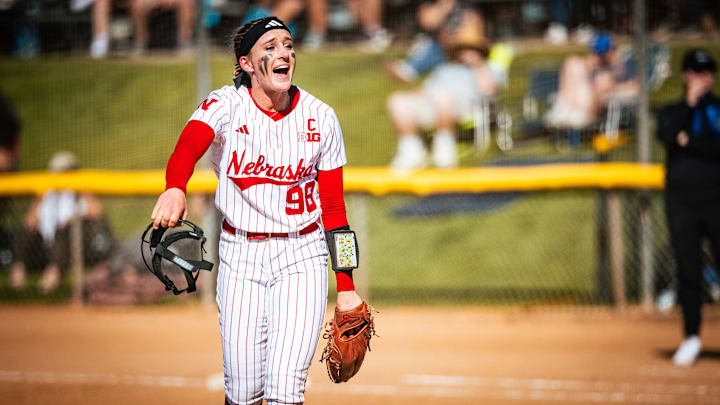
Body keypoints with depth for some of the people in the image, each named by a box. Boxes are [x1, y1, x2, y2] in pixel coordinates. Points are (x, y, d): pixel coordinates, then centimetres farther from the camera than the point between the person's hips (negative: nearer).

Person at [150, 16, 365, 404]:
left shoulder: (320, 118, -2)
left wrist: (346, 288, -1)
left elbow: (333, 207, 3)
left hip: (301, 257, 0)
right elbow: (187, 147, -30)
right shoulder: (226, 106, -8)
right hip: (240, 257, 0)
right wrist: (174, 189, -53)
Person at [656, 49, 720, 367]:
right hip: (681, 199, 2)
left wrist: (689, 141, -7)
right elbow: (666, 135, -8)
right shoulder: (672, 112, 15)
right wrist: (690, 103, -9)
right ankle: (691, 337, 8)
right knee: (687, 270, 2)